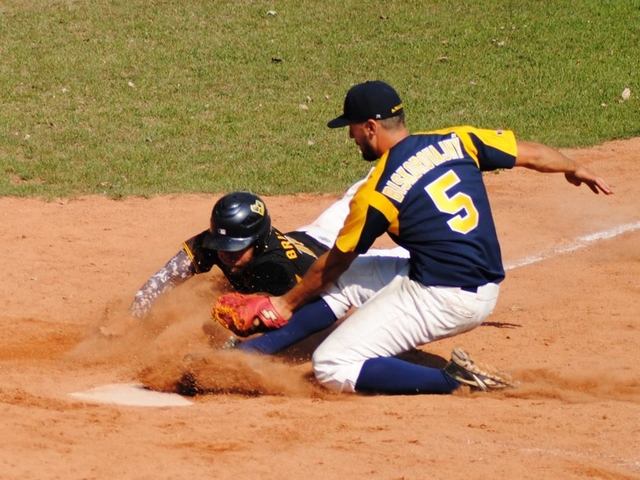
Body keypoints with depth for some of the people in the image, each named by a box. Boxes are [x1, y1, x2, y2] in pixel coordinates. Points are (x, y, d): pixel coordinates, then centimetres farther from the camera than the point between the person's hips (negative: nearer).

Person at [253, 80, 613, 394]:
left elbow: (332, 264, 3)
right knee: (346, 278, 18)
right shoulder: (457, 141, 3)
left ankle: (454, 382, -18)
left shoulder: (375, 194, -11)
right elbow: (530, 153, 13)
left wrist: (289, 303, 20)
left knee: (333, 368, -10)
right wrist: (574, 169, 36)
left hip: (441, 300, -9)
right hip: (486, 292, 9)